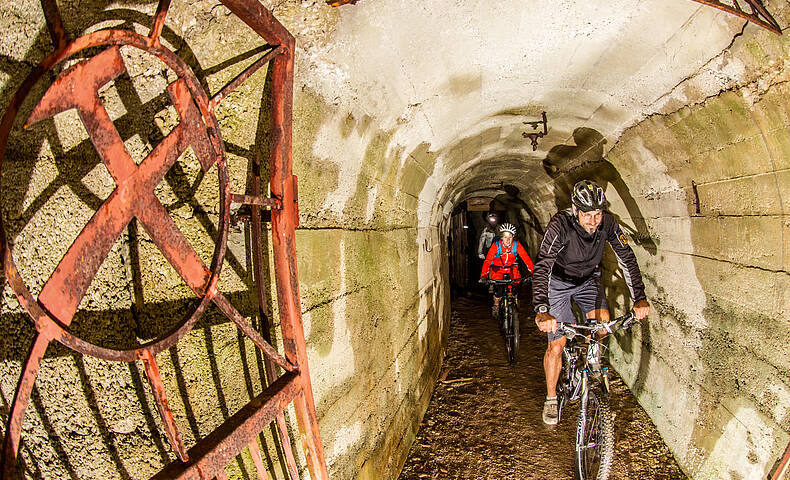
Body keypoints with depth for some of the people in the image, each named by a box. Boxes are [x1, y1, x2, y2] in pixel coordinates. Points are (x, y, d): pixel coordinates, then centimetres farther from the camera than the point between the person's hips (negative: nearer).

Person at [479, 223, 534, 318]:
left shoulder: (516, 245, -18)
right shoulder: (496, 245, -23)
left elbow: (526, 258, -22)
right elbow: (487, 260, -29)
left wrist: (532, 272, -35)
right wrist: (483, 276, -43)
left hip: (511, 269, 2)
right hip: (497, 269, -2)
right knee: (499, 289, -20)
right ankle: (496, 304, 12)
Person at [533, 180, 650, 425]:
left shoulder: (608, 223, -20)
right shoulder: (560, 224, -33)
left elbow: (627, 258, -15)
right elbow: (542, 266, -42)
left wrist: (640, 298, -25)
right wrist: (542, 310, -54)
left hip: (588, 279, 4)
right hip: (558, 282, -3)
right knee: (557, 345, -5)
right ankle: (551, 400, 15)